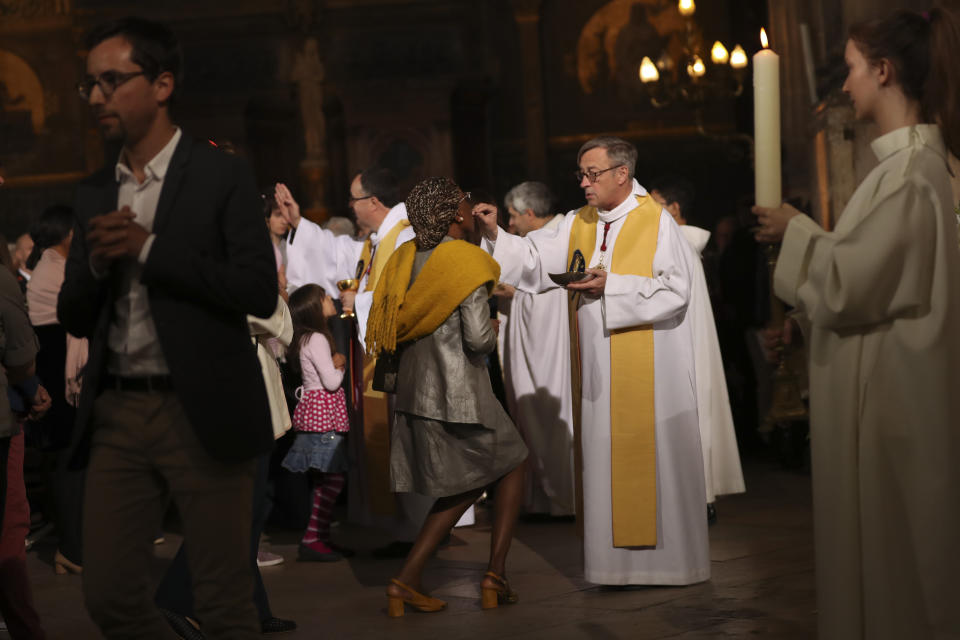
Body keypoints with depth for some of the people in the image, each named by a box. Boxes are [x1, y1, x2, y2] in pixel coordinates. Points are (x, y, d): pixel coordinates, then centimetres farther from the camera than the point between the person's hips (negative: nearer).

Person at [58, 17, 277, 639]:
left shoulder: (222, 174, -3)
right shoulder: (94, 193, 14)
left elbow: (260, 291, -12)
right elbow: (75, 318, 14)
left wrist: (147, 248, -14)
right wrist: (98, 262, -7)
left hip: (201, 415, -5)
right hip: (116, 416, 5)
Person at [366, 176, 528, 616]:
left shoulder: (405, 259, 7)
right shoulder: (465, 262, -14)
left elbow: (382, 331, 8)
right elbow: (478, 337, -18)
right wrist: (493, 333, 3)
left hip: (414, 395, 7)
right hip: (460, 397, -7)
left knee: (463, 489, 17)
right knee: (512, 465, 16)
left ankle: (407, 581, 7)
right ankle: (495, 575, 11)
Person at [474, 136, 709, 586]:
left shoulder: (657, 222, -5)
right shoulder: (578, 224, 12)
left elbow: (675, 289, -12)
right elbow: (536, 259, 5)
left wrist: (611, 285, -17)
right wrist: (495, 235, -9)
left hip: (648, 364, -5)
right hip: (598, 365, 6)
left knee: (652, 453, -3)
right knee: (604, 458, 6)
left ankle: (667, 557, 6)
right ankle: (617, 558, 13)